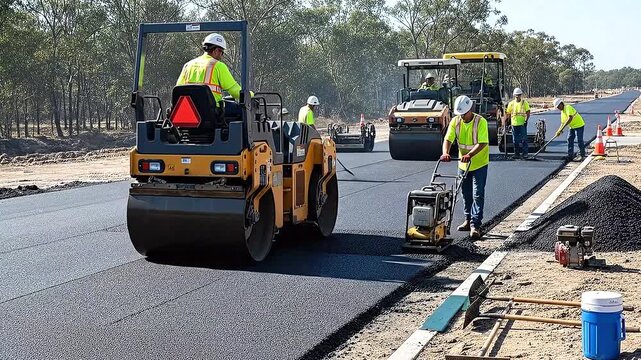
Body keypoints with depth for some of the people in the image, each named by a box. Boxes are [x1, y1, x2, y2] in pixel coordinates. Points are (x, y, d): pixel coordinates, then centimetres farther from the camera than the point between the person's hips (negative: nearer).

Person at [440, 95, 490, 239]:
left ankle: (476, 225, -7)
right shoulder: (455, 121, -5)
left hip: (479, 164, -5)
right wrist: (445, 153, -32)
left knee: (478, 195, -7)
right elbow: (448, 139, -11)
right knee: (466, 194, 14)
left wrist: (469, 155, -41)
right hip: (463, 164, 5)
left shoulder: (480, 122, -18)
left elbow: (482, 143, -26)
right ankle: (468, 220, 28)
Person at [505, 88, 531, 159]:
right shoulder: (511, 103, 9)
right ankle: (517, 153, 15)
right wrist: (506, 121, 3)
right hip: (514, 124, 3)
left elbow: (528, 112, 0)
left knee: (524, 139, -4)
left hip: (522, 124, -3)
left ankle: (525, 153, 0)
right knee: (515, 140, 7)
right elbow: (508, 114, 13)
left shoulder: (524, 103, 2)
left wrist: (526, 120, -11)